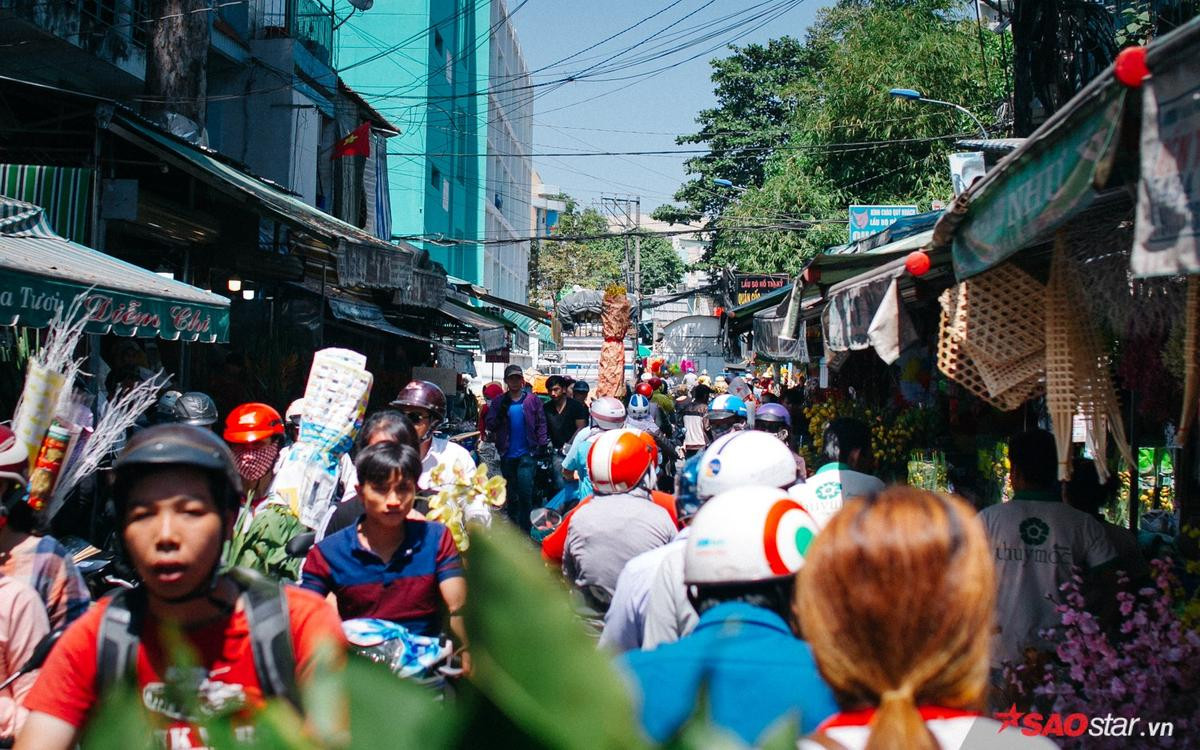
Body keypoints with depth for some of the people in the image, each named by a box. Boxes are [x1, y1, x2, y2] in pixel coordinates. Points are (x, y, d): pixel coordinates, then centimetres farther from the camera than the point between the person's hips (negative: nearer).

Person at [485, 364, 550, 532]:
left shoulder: (533, 401, 3)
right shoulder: (498, 401, 7)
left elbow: (541, 424, 2)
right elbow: (490, 425, 2)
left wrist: (543, 445, -8)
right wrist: (500, 414, -16)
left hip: (526, 454, -3)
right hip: (507, 455, 3)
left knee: (525, 492, -12)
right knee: (511, 494, 13)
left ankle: (525, 531, -4)